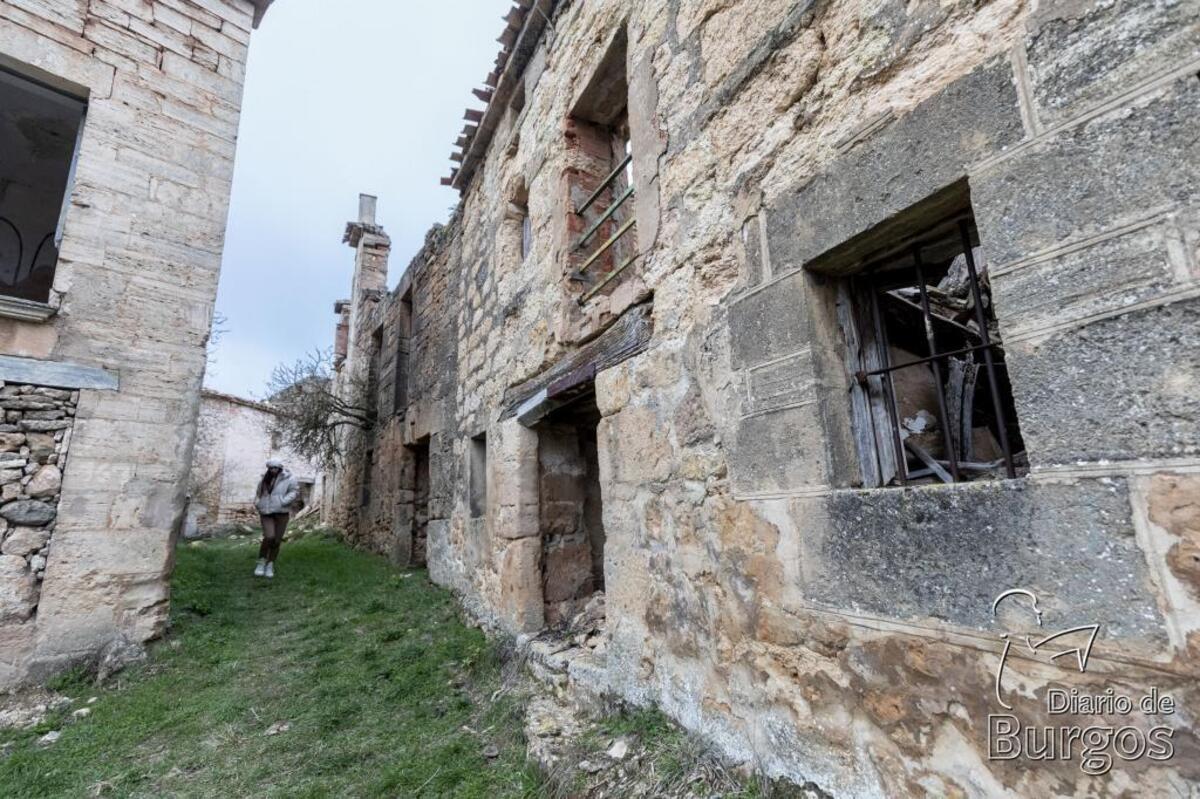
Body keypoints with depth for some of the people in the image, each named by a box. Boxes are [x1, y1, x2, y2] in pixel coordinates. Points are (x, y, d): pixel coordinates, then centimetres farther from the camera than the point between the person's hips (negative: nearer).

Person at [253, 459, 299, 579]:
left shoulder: (288, 478, -3)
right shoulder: (264, 480, 10)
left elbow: (295, 491, -7)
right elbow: (259, 495, 25)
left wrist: (283, 501, -19)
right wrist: (258, 504, 7)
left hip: (281, 513, -1)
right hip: (267, 513, 2)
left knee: (276, 541, 1)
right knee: (269, 537, -18)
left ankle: (270, 565, 19)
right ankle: (261, 561, 4)